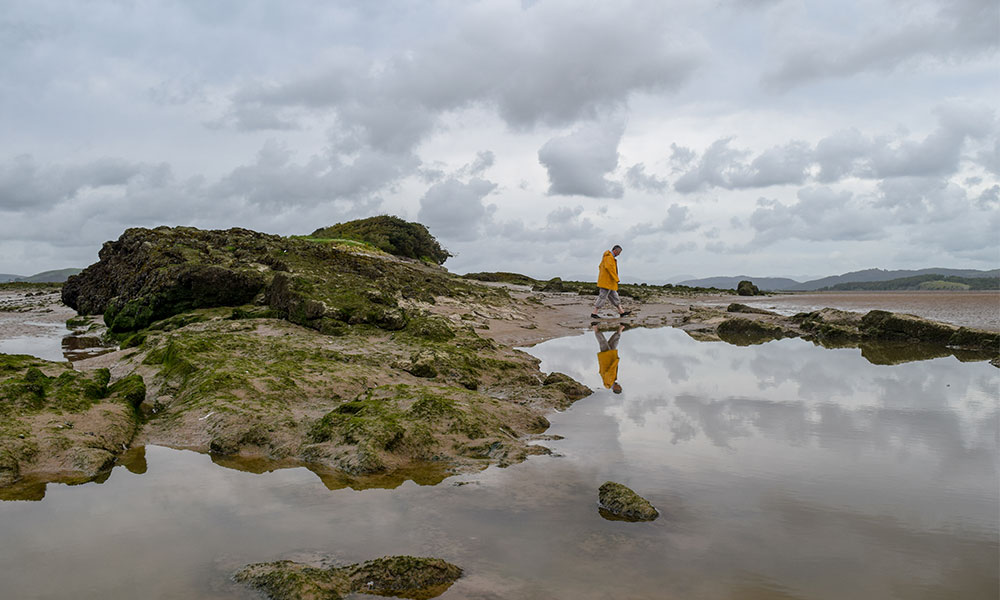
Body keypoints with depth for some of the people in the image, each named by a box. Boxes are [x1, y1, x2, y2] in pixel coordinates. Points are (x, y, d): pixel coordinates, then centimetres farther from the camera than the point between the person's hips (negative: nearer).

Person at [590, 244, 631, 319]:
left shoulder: (607, 256, 19)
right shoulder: (609, 256, -14)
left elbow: (600, 267, 26)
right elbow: (609, 267, -27)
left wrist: (601, 278, 22)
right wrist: (616, 278, -24)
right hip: (607, 281, -11)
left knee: (614, 297, 11)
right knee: (602, 297, -8)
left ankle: (621, 311, 15)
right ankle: (594, 313, -6)